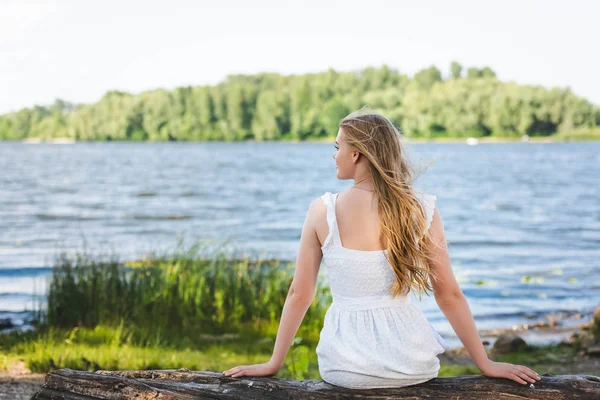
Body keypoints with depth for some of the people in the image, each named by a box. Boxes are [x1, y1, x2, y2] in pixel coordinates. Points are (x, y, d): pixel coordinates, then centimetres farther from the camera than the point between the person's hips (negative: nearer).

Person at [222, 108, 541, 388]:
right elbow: (449, 296, -4)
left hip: (343, 369, 0)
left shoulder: (322, 211, -8)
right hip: (411, 367, 0)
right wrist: (486, 364, 6)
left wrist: (273, 363, 9)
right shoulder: (422, 211, -7)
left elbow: (299, 294, -3)